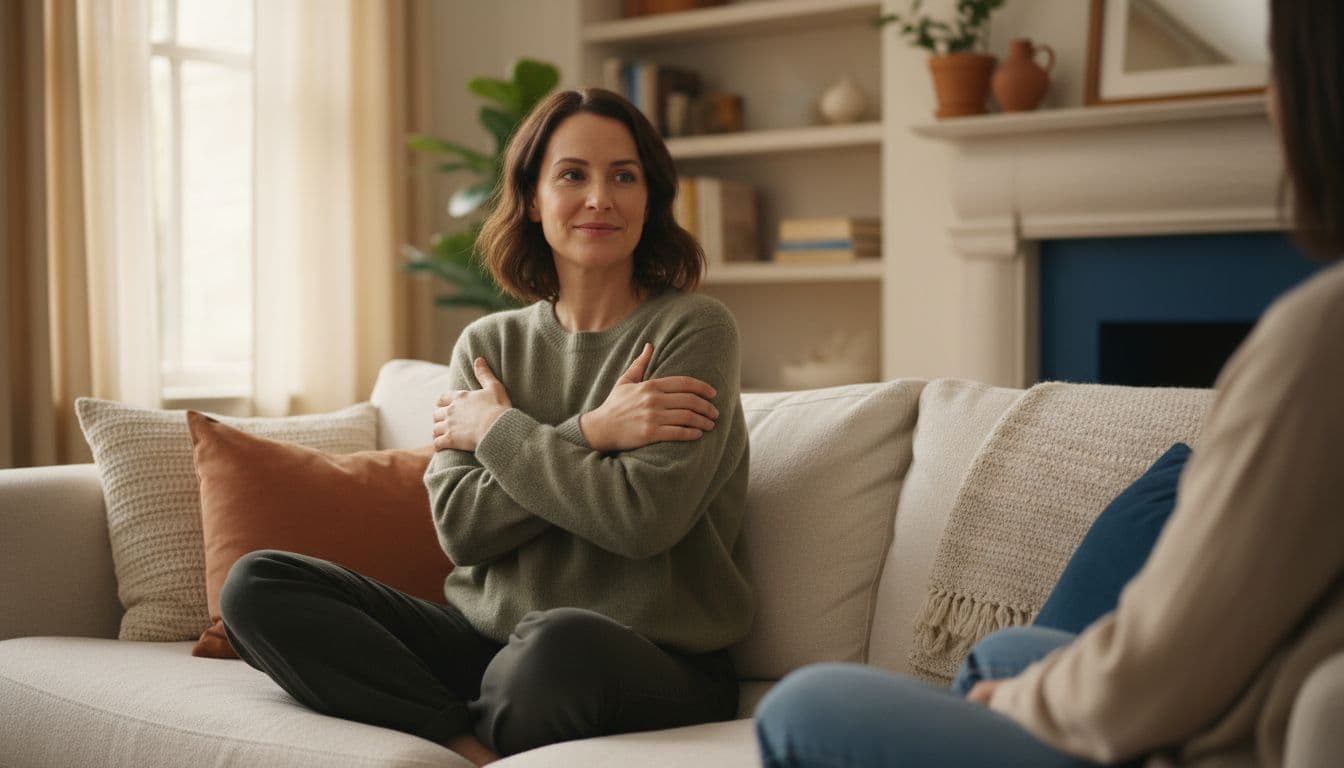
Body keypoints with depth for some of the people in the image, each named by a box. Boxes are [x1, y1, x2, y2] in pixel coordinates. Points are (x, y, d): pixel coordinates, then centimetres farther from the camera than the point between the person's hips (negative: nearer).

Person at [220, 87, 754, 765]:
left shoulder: (693, 328, -4)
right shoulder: (487, 344, 10)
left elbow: (643, 519, -17)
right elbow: (459, 524, -3)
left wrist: (497, 429, -6)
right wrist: (592, 432, -14)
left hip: (656, 662, -5)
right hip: (489, 637, 5)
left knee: (564, 642, -41)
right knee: (256, 585, -8)